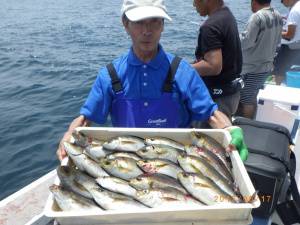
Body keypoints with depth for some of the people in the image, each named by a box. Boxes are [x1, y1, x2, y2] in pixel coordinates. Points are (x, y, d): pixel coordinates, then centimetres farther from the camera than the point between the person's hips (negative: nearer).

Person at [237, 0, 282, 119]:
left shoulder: (257, 17, -21)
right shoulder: (278, 16, 5)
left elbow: (245, 42, -20)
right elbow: (277, 41, 14)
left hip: (252, 68, -8)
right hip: (266, 66, 8)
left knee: (246, 101, 4)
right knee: (252, 99, 21)